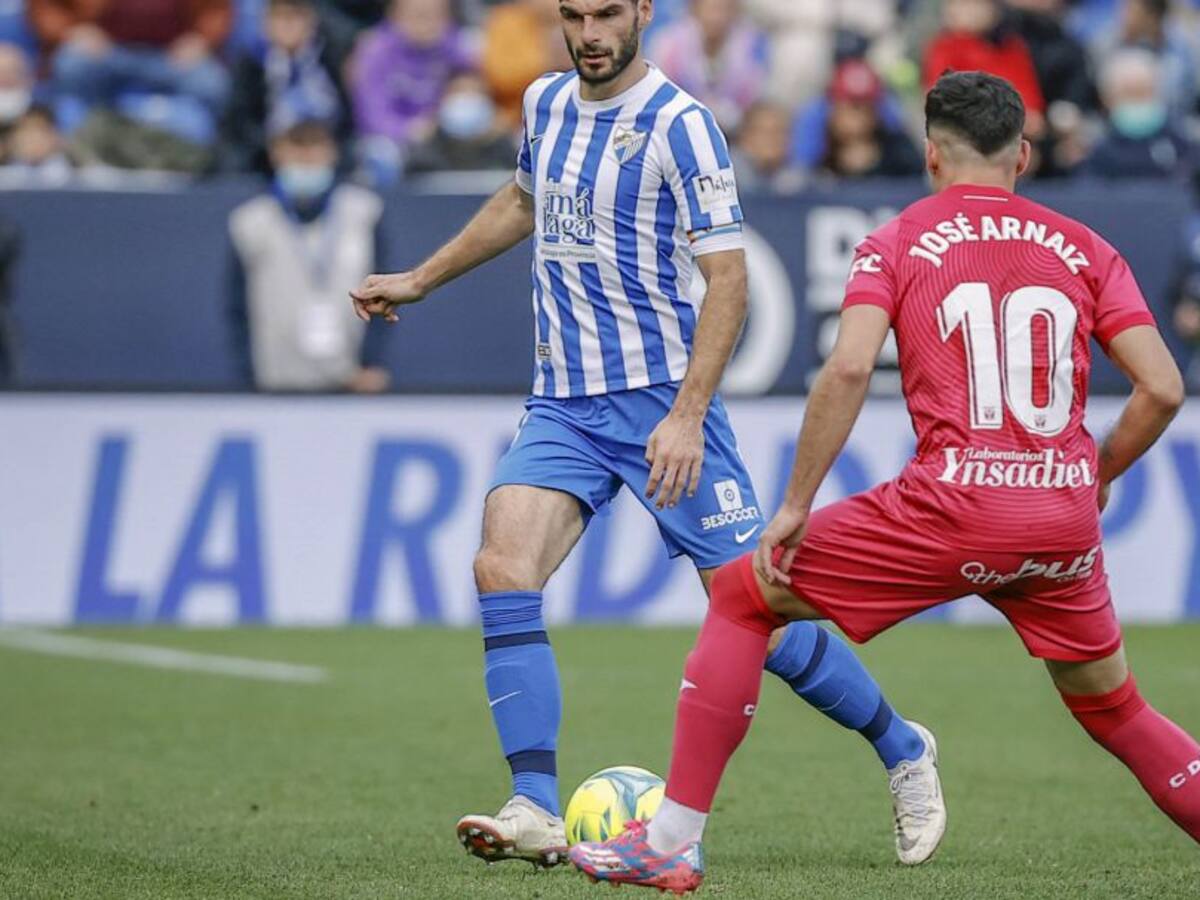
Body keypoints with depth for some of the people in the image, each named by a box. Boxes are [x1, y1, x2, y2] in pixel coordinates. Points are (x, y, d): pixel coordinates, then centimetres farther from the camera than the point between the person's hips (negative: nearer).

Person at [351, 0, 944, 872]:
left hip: (661, 399, -6)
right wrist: (418, 280, 33)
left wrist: (687, 414, -23)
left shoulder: (678, 123, -11)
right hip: (562, 403, 6)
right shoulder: (546, 102, 10)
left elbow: (727, 278, -15)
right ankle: (536, 814, -19)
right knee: (503, 567, -17)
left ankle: (903, 751, 20)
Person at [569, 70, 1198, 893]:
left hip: (952, 508, -3)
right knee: (1114, 709, 26)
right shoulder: (1082, 248, 12)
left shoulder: (898, 243, 6)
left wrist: (796, 507, -5)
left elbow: (849, 370, -10)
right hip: (1065, 521, 3)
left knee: (743, 596, 12)